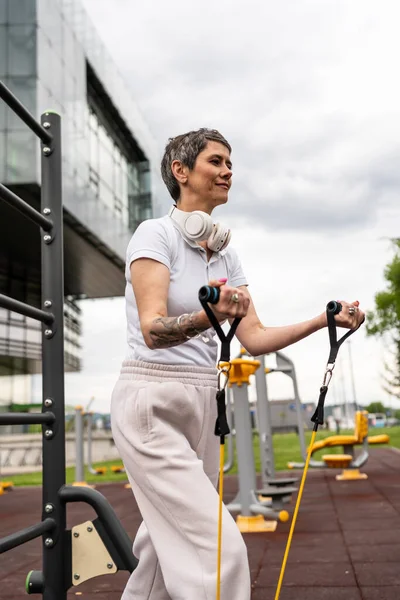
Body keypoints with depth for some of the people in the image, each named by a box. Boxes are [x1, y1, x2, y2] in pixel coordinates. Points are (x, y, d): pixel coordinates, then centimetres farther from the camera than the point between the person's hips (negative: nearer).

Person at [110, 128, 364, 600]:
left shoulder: (225, 253, 11)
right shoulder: (155, 234, -10)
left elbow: (254, 338, 6)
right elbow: (153, 329, -23)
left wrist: (323, 319, -4)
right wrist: (209, 315, -42)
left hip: (201, 405, 7)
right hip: (152, 406, -7)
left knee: (166, 549, 14)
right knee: (221, 550, -11)